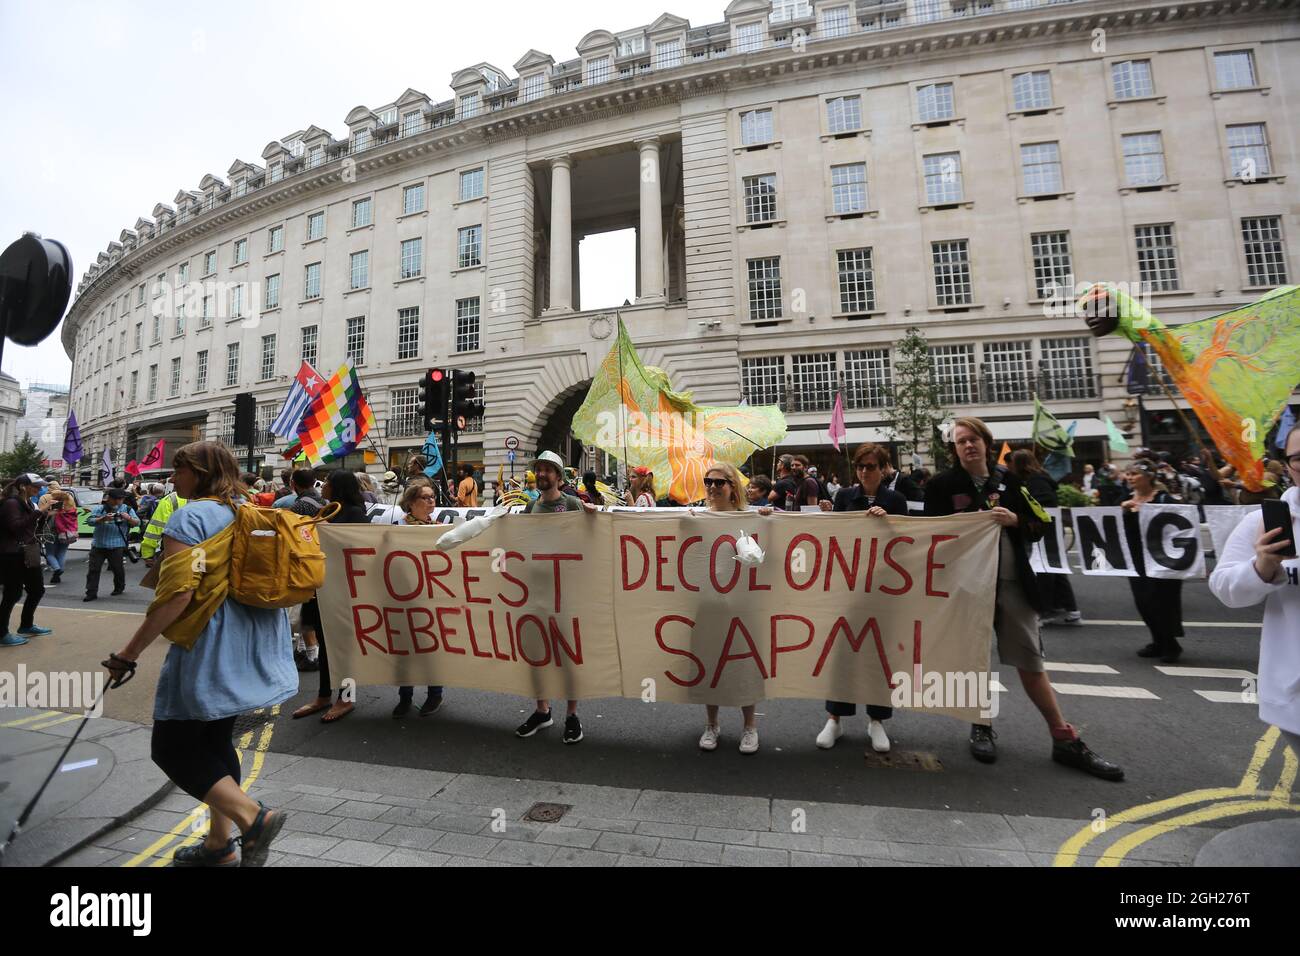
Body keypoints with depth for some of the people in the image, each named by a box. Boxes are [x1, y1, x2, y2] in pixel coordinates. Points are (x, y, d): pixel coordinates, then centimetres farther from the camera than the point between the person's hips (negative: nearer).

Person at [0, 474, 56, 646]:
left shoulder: (27, 502, 14)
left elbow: (35, 529, 18)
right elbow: (16, 527, -25)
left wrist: (46, 514, 3)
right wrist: (38, 511, -26)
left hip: (28, 554, 9)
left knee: (37, 590, 14)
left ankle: (26, 626, 28)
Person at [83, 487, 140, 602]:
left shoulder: (127, 509, 7)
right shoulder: (99, 508, 7)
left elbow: (137, 523, -1)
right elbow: (91, 521, -5)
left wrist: (129, 518, -21)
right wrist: (103, 518, -23)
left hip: (117, 546, -1)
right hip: (98, 544, 1)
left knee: (117, 568, 8)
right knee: (93, 569, 1)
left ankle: (119, 587, 28)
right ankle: (91, 593, 6)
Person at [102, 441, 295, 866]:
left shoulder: (190, 517, -12)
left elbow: (177, 594, -21)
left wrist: (129, 652, -12)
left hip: (210, 654, -8)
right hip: (251, 652, 8)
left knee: (171, 747, 5)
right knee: (214, 740, 20)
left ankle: (253, 817, -5)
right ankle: (219, 844, 29)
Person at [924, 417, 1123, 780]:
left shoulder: (1008, 479, 6)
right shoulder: (941, 485, -4)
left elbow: (1037, 528, 8)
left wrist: (1015, 520, -10)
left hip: (1012, 583, 2)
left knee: (1031, 662, 9)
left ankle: (1065, 740, 22)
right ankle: (981, 727, 29)